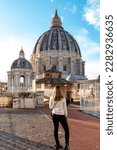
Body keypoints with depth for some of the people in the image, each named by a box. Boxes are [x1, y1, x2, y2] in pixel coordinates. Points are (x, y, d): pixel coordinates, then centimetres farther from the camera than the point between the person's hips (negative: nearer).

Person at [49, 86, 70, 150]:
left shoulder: (52, 98, -3)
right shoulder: (63, 98, -12)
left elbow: (50, 107, 6)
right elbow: (65, 108, -5)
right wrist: (66, 116, 7)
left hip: (54, 115, 4)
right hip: (61, 115, -4)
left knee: (56, 129, 15)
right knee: (66, 130, 8)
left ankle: (57, 144, 23)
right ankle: (66, 144, -1)